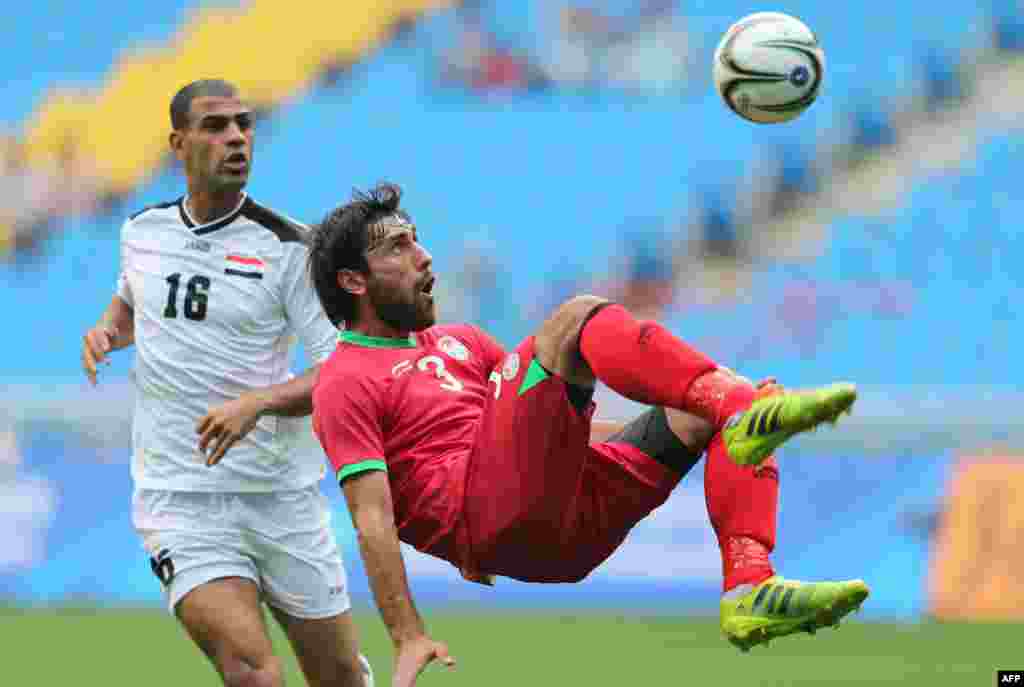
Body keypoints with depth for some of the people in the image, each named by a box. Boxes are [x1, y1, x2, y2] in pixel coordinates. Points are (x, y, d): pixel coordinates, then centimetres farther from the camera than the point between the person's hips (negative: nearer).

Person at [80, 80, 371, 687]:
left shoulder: (288, 246, -6)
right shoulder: (142, 232, 6)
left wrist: (259, 401, -27)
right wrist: (108, 331, 7)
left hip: (283, 496, -1)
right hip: (182, 497, 1)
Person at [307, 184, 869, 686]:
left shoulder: (457, 342, 30)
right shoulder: (346, 385, 4)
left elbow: (549, 423, 34)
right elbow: (373, 518, -6)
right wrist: (408, 638, -16)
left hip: (572, 523, 9)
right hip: (488, 517, -9)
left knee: (722, 407, 2)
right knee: (579, 317, -18)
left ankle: (749, 590, -20)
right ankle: (743, 408, -35)